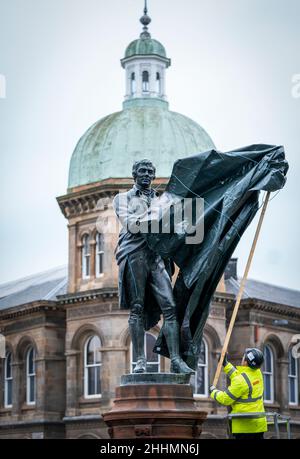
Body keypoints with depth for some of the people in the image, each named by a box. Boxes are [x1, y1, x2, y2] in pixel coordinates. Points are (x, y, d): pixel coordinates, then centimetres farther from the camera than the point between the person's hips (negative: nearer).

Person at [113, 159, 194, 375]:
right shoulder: (124, 198, 15)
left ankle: (176, 360, -15)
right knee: (137, 308, -7)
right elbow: (130, 225, -3)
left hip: (157, 256, 3)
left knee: (169, 306, -9)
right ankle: (140, 361, -8)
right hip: (134, 255, -3)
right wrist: (152, 215, -16)